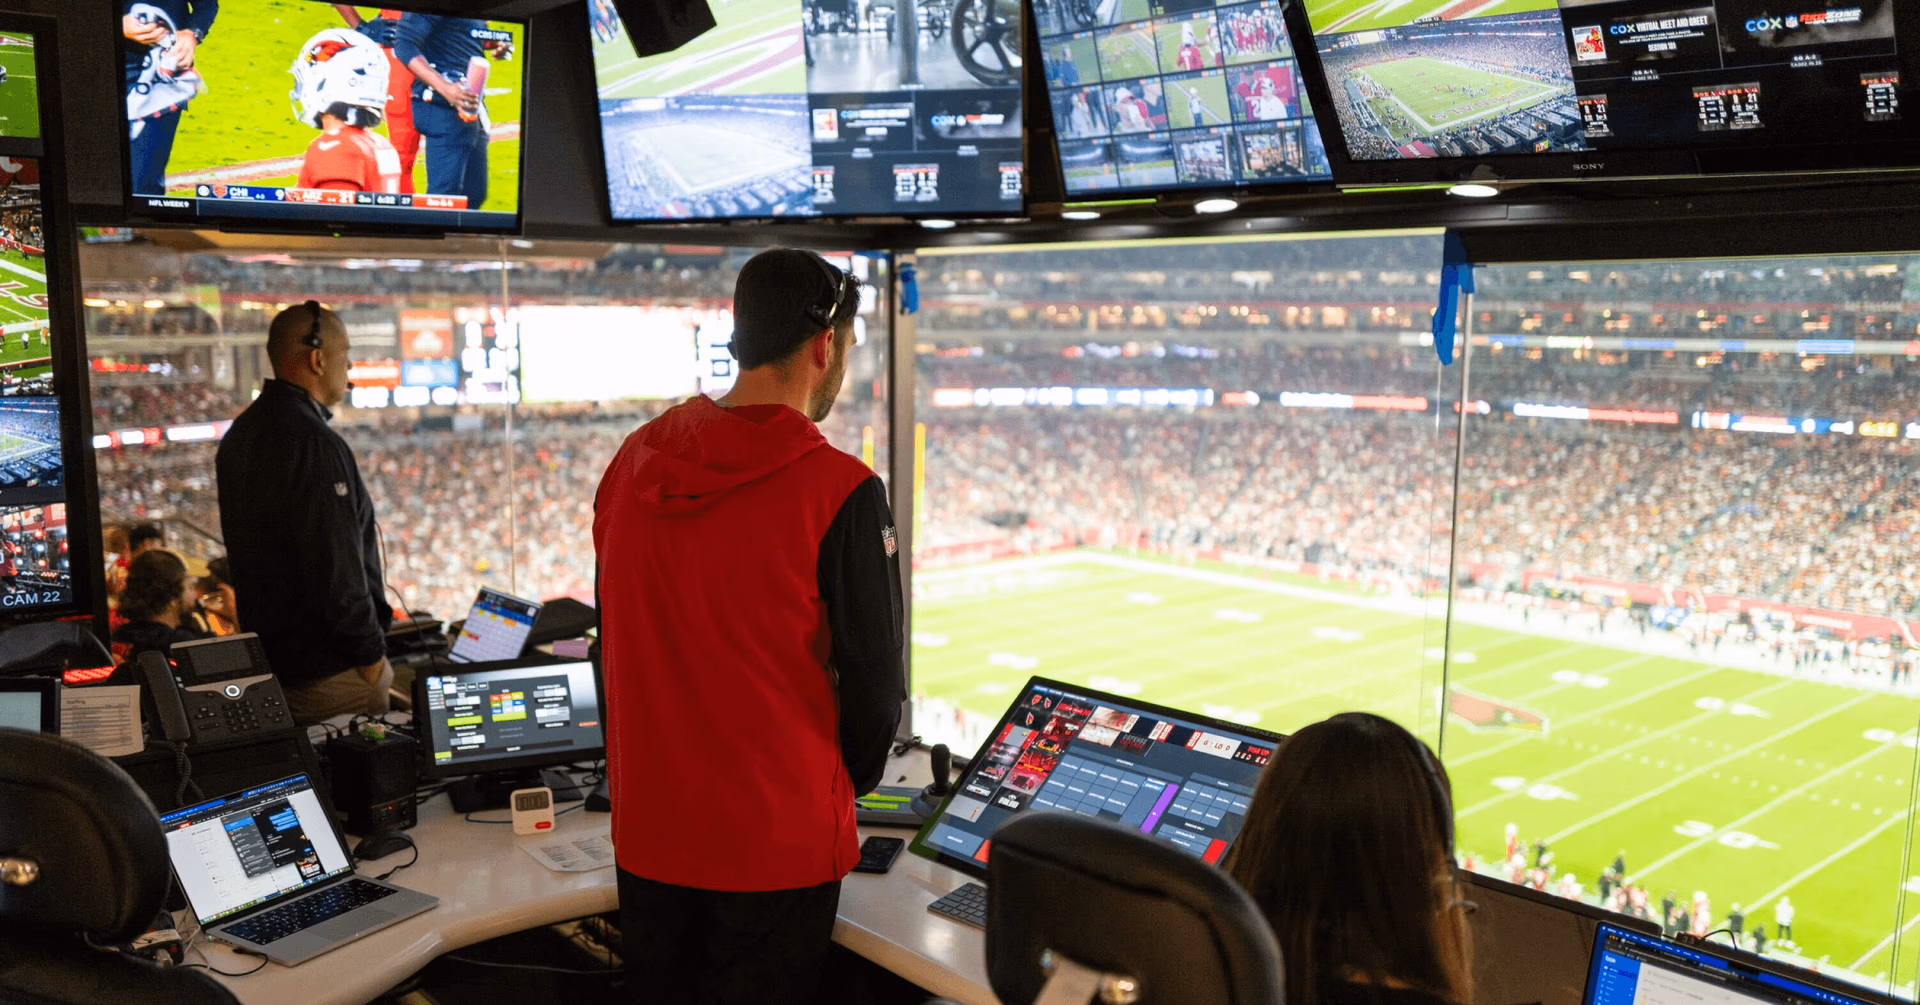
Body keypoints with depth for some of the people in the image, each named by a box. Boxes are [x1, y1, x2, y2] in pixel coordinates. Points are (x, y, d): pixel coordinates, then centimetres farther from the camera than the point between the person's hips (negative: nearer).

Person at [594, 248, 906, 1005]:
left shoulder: (632, 463, 0)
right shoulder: (839, 493, -17)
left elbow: (616, 639, 8)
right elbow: (875, 680, -12)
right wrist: (845, 785, 8)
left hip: (646, 835, 5)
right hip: (776, 844, -5)